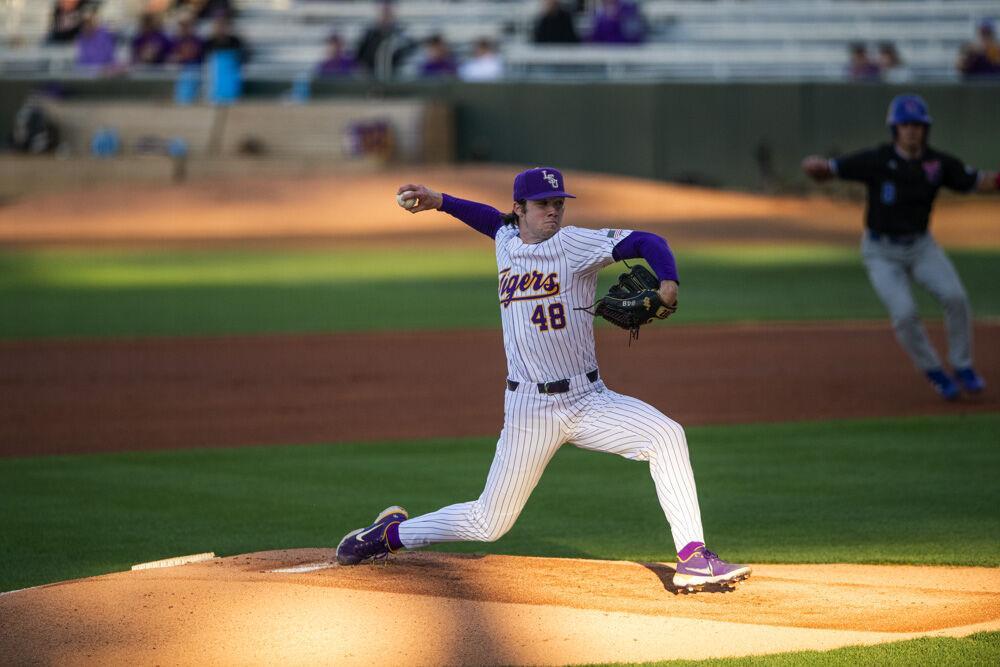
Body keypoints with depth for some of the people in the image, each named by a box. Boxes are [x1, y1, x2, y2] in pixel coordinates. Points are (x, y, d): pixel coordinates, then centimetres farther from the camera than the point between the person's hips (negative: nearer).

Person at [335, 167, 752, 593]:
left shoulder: (574, 244, -5)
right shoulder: (506, 242, 8)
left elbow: (646, 242, -16)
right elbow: (495, 220, 33)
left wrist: (667, 283, -34)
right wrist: (438, 202, 27)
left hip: (589, 399, -1)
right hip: (530, 409, 1)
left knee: (666, 434, -27)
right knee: (488, 523, 3)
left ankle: (693, 560, -26)